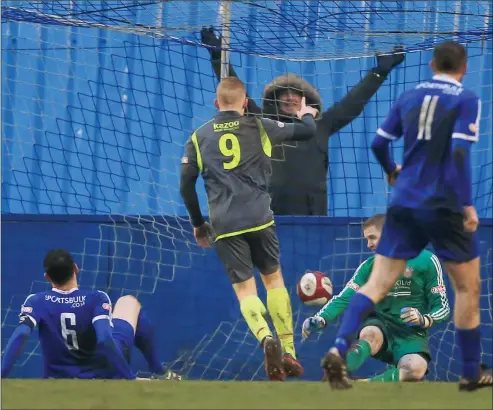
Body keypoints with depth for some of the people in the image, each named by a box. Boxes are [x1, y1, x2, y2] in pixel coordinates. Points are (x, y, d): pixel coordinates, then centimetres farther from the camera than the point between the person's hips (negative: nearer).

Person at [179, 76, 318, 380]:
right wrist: (307, 115, 37)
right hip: (259, 218, 0)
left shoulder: (199, 137, 9)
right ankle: (289, 353, 13)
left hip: (224, 226, 0)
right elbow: (306, 131, 12)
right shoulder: (259, 127, 6)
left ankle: (266, 338, -27)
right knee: (273, 278, 17)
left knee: (245, 289, 3)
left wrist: (198, 224, 22)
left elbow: (186, 185, 9)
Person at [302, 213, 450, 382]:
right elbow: (344, 298, -2)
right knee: (369, 334, -37)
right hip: (381, 326, 2)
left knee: (415, 369, -36)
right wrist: (320, 319, -22)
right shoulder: (370, 266, 7)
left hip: (412, 333, -2)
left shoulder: (425, 261, -4)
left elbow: (443, 307, -2)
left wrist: (424, 320, -24)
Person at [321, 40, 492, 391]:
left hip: (404, 204, 4)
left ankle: (339, 350, -22)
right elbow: (459, 153, -17)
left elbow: (378, 143, 12)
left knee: (377, 284, 0)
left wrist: (391, 171, 33)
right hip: (444, 207, -4)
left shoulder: (409, 97, 9)